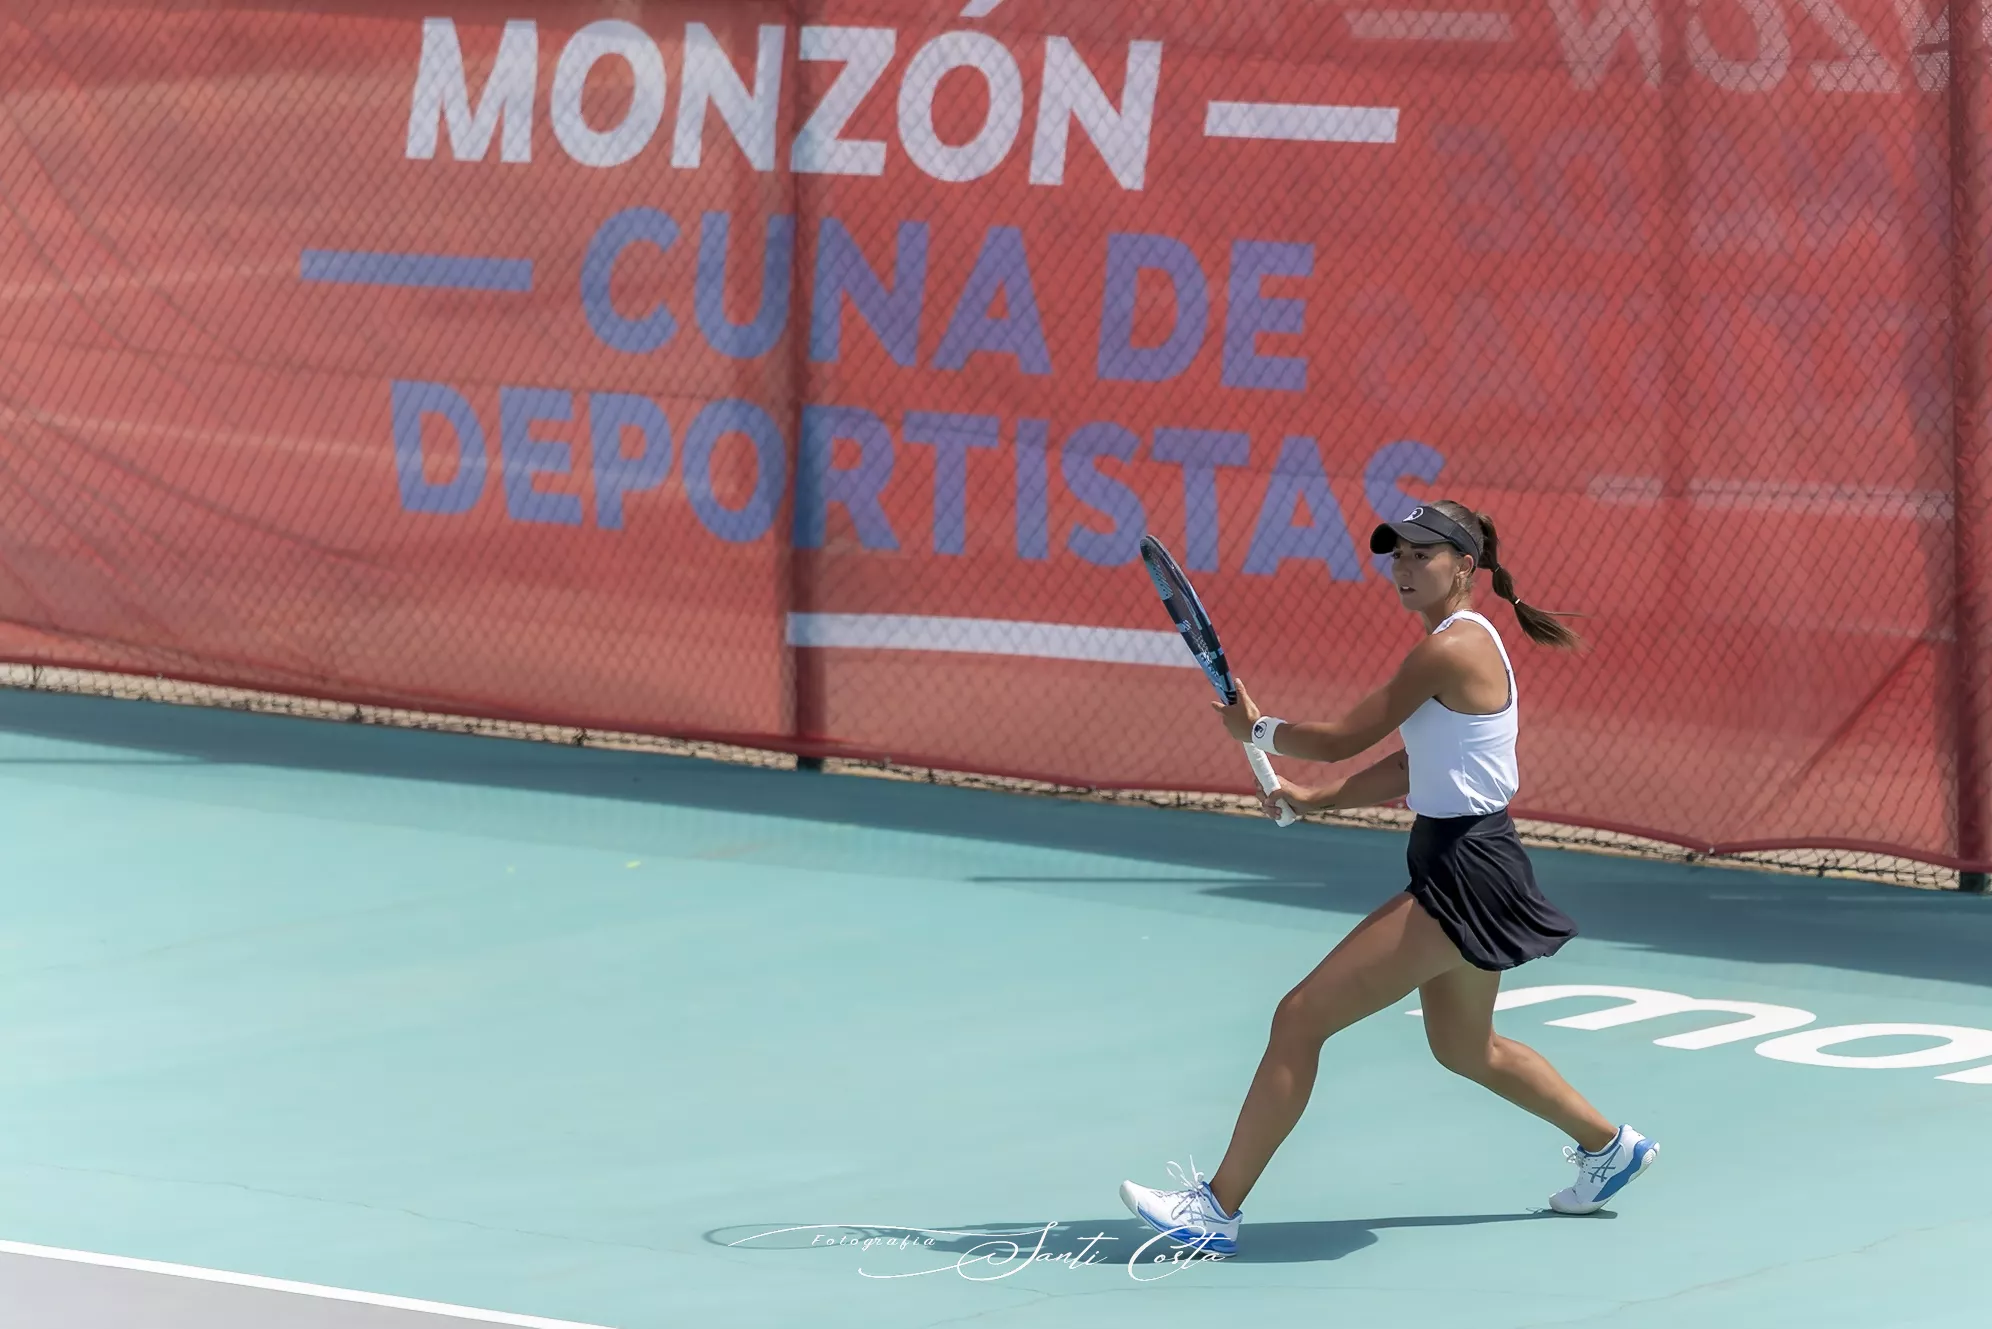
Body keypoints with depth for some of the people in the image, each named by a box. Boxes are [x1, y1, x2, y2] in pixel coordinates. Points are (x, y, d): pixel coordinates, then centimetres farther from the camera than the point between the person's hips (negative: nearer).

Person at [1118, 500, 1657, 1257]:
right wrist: (1313, 800, 14)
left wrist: (1257, 730, 2)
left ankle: (1218, 1209, -10)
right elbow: (1412, 769, 20)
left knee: (1301, 1018, -12)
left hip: (1462, 876, -11)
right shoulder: (1468, 644, 13)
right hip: (1464, 868, 11)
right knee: (1465, 1049, 30)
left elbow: (1341, 740, -15)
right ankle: (1610, 1147, 46)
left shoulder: (1451, 650, -18)